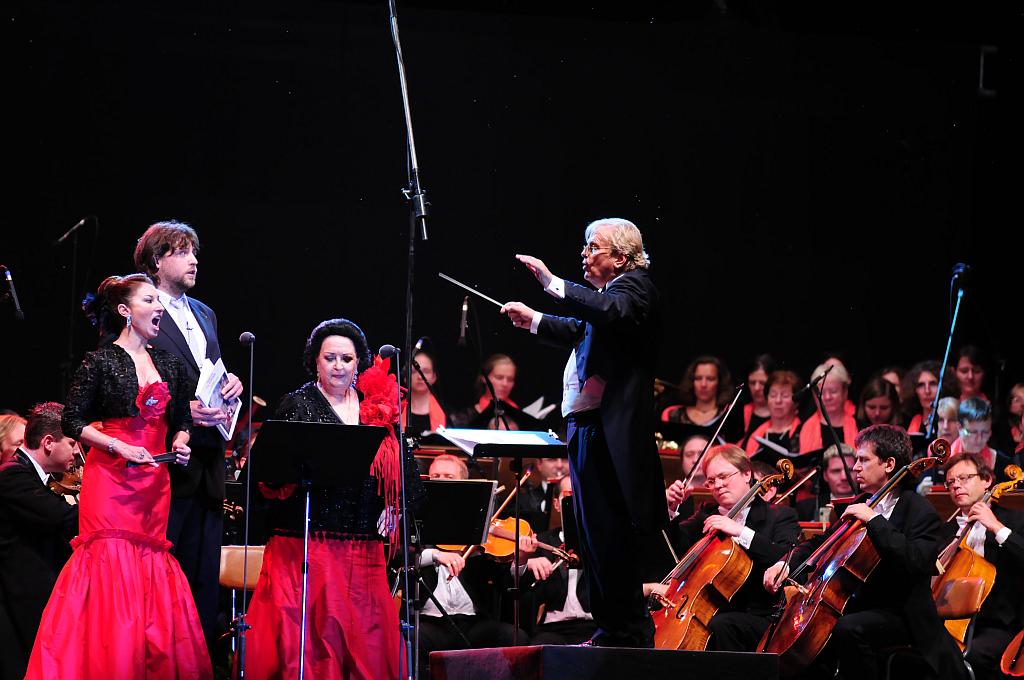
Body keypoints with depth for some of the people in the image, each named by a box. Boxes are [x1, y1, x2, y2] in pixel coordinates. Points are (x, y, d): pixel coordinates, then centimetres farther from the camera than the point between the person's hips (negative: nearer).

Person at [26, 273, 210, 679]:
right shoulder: (101, 362, -2)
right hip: (109, 478, -5)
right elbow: (71, 421, -5)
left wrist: (180, 443, -1)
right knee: (110, 565, -10)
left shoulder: (168, 364, 14)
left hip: (154, 482, 5)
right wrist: (119, 447, -15)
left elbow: (182, 420, 21)